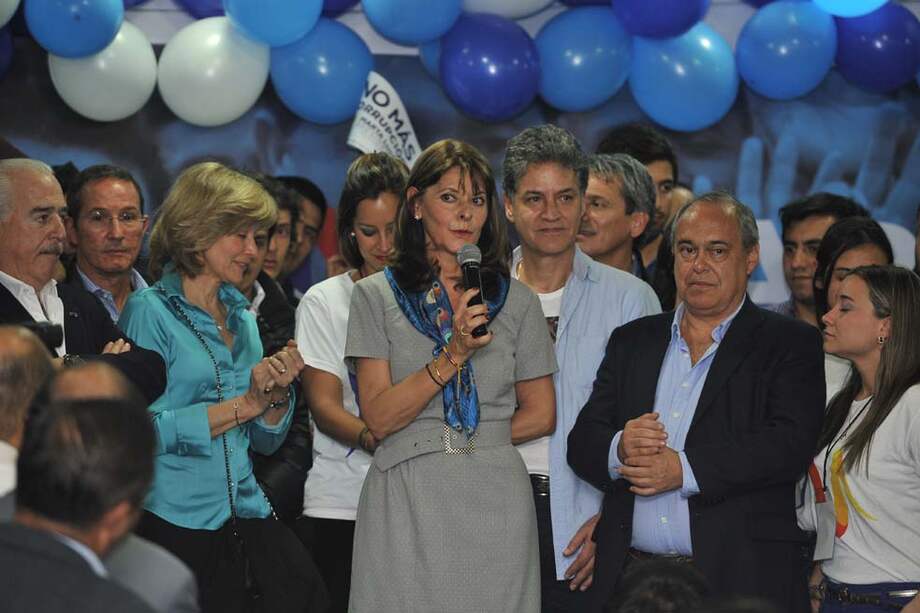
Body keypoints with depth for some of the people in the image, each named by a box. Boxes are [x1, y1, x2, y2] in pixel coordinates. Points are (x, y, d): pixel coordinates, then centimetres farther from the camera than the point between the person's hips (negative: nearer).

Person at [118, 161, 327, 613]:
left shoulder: (241, 316, 15)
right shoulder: (150, 311, -5)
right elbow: (144, 430, -14)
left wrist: (277, 395, -3)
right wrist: (242, 405, -12)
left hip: (245, 514, 6)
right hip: (177, 521, -6)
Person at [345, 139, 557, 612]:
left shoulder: (516, 300, 8)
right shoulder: (375, 296, 3)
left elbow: (540, 414, 11)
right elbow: (378, 418, -6)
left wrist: (477, 439, 2)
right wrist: (453, 356, -15)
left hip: (495, 499, 1)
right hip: (405, 502, -1)